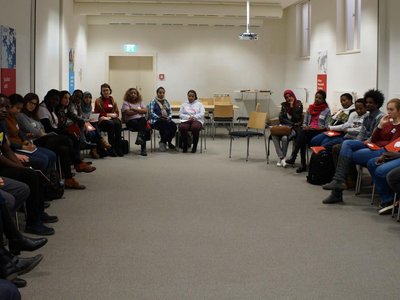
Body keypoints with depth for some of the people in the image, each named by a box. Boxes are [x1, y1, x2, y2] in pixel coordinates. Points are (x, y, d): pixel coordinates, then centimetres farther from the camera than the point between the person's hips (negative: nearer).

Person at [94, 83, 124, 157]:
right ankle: (111, 149, -34)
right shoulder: (98, 101, 5)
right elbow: (96, 114, 1)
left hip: (113, 119, 3)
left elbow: (117, 113, 12)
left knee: (118, 123, -32)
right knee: (111, 124, -36)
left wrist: (108, 115, -6)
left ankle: (118, 148, -34)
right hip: (102, 121, -3)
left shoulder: (112, 100, 15)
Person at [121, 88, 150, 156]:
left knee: (143, 120, -35)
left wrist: (135, 109, -4)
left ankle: (140, 137, -40)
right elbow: (128, 113, -8)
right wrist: (139, 111, 2)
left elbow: (145, 111, 5)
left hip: (142, 120, 3)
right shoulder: (126, 103, 9)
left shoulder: (140, 102, 21)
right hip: (131, 121, -3)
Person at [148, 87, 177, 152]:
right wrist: (159, 117, -20)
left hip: (166, 120, 5)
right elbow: (151, 112, -6)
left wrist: (168, 118, -7)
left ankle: (163, 142, -10)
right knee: (163, 125, -37)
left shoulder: (166, 102, 21)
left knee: (174, 126, -27)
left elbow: (170, 113, 15)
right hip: (156, 121, -4)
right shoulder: (153, 102, 6)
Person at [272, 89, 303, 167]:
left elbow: (296, 118, -11)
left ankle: (282, 158, -17)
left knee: (284, 137, -34)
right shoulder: (284, 105, 10)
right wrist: (291, 123, -8)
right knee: (274, 136, -28)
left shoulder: (299, 105, -1)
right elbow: (281, 118, 4)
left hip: (294, 128, -4)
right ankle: (282, 158, -27)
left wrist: (292, 107, -13)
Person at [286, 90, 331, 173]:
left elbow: (326, 126, -2)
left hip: (319, 131, -4)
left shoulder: (327, 110, 6)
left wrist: (314, 128, -15)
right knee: (303, 138, -33)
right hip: (308, 130, 4)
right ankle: (303, 164, -35)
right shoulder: (310, 108, 20)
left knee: (301, 133, -33)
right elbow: (305, 122, 22)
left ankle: (293, 157, -35)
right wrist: (305, 126, -2)